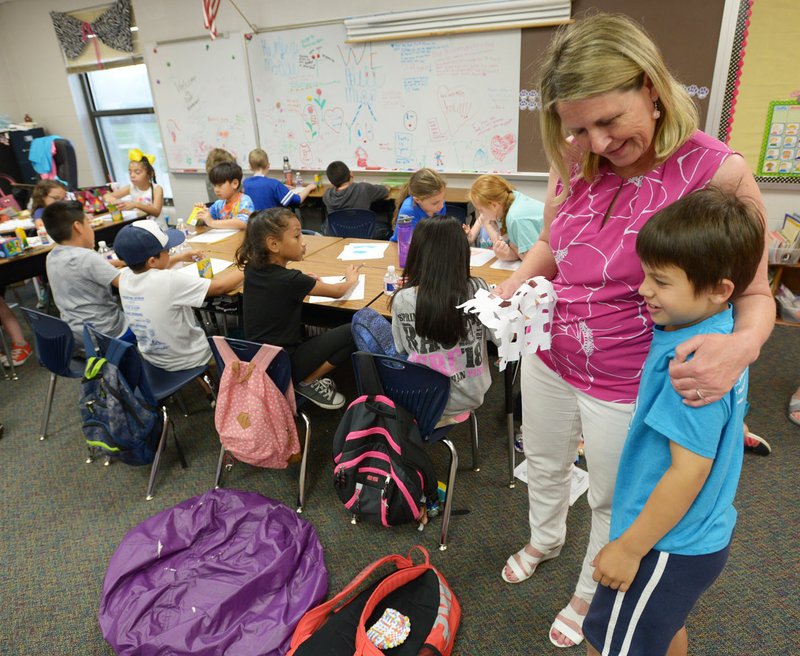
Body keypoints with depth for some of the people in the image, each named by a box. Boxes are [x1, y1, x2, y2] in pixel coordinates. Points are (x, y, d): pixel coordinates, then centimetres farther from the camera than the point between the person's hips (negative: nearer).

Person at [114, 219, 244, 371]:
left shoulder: (125, 277, -11)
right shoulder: (169, 281, -33)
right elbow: (219, 286, -24)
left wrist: (179, 258, 15)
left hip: (151, 356, 7)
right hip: (186, 359, -6)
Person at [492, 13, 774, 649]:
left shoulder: (718, 172, -20)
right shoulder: (573, 163, -7)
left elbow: (754, 291, -11)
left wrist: (742, 345, -34)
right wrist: (516, 282, -12)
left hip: (628, 386, -4)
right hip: (548, 361, 5)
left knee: (611, 501, 21)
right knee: (545, 466, 27)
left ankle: (590, 592, 52)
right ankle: (544, 541, 61)